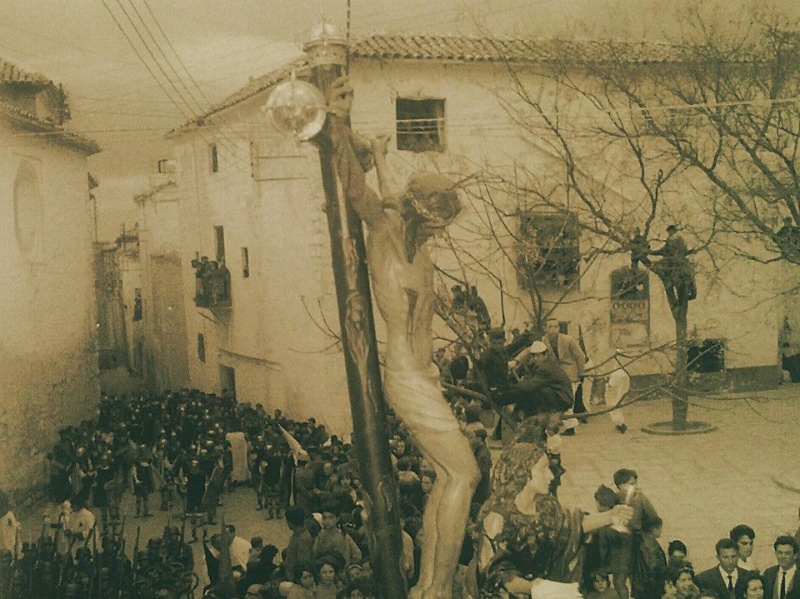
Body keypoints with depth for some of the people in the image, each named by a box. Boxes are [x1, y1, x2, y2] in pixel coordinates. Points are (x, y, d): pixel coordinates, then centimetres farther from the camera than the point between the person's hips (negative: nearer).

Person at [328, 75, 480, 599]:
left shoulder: (409, 236, 10)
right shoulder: (388, 228, -13)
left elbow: (390, 196, 27)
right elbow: (357, 189, -28)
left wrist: (380, 158, 38)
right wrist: (341, 126, -40)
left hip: (421, 376, 10)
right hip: (410, 380, -10)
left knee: (449, 478, 12)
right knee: (464, 475, -7)